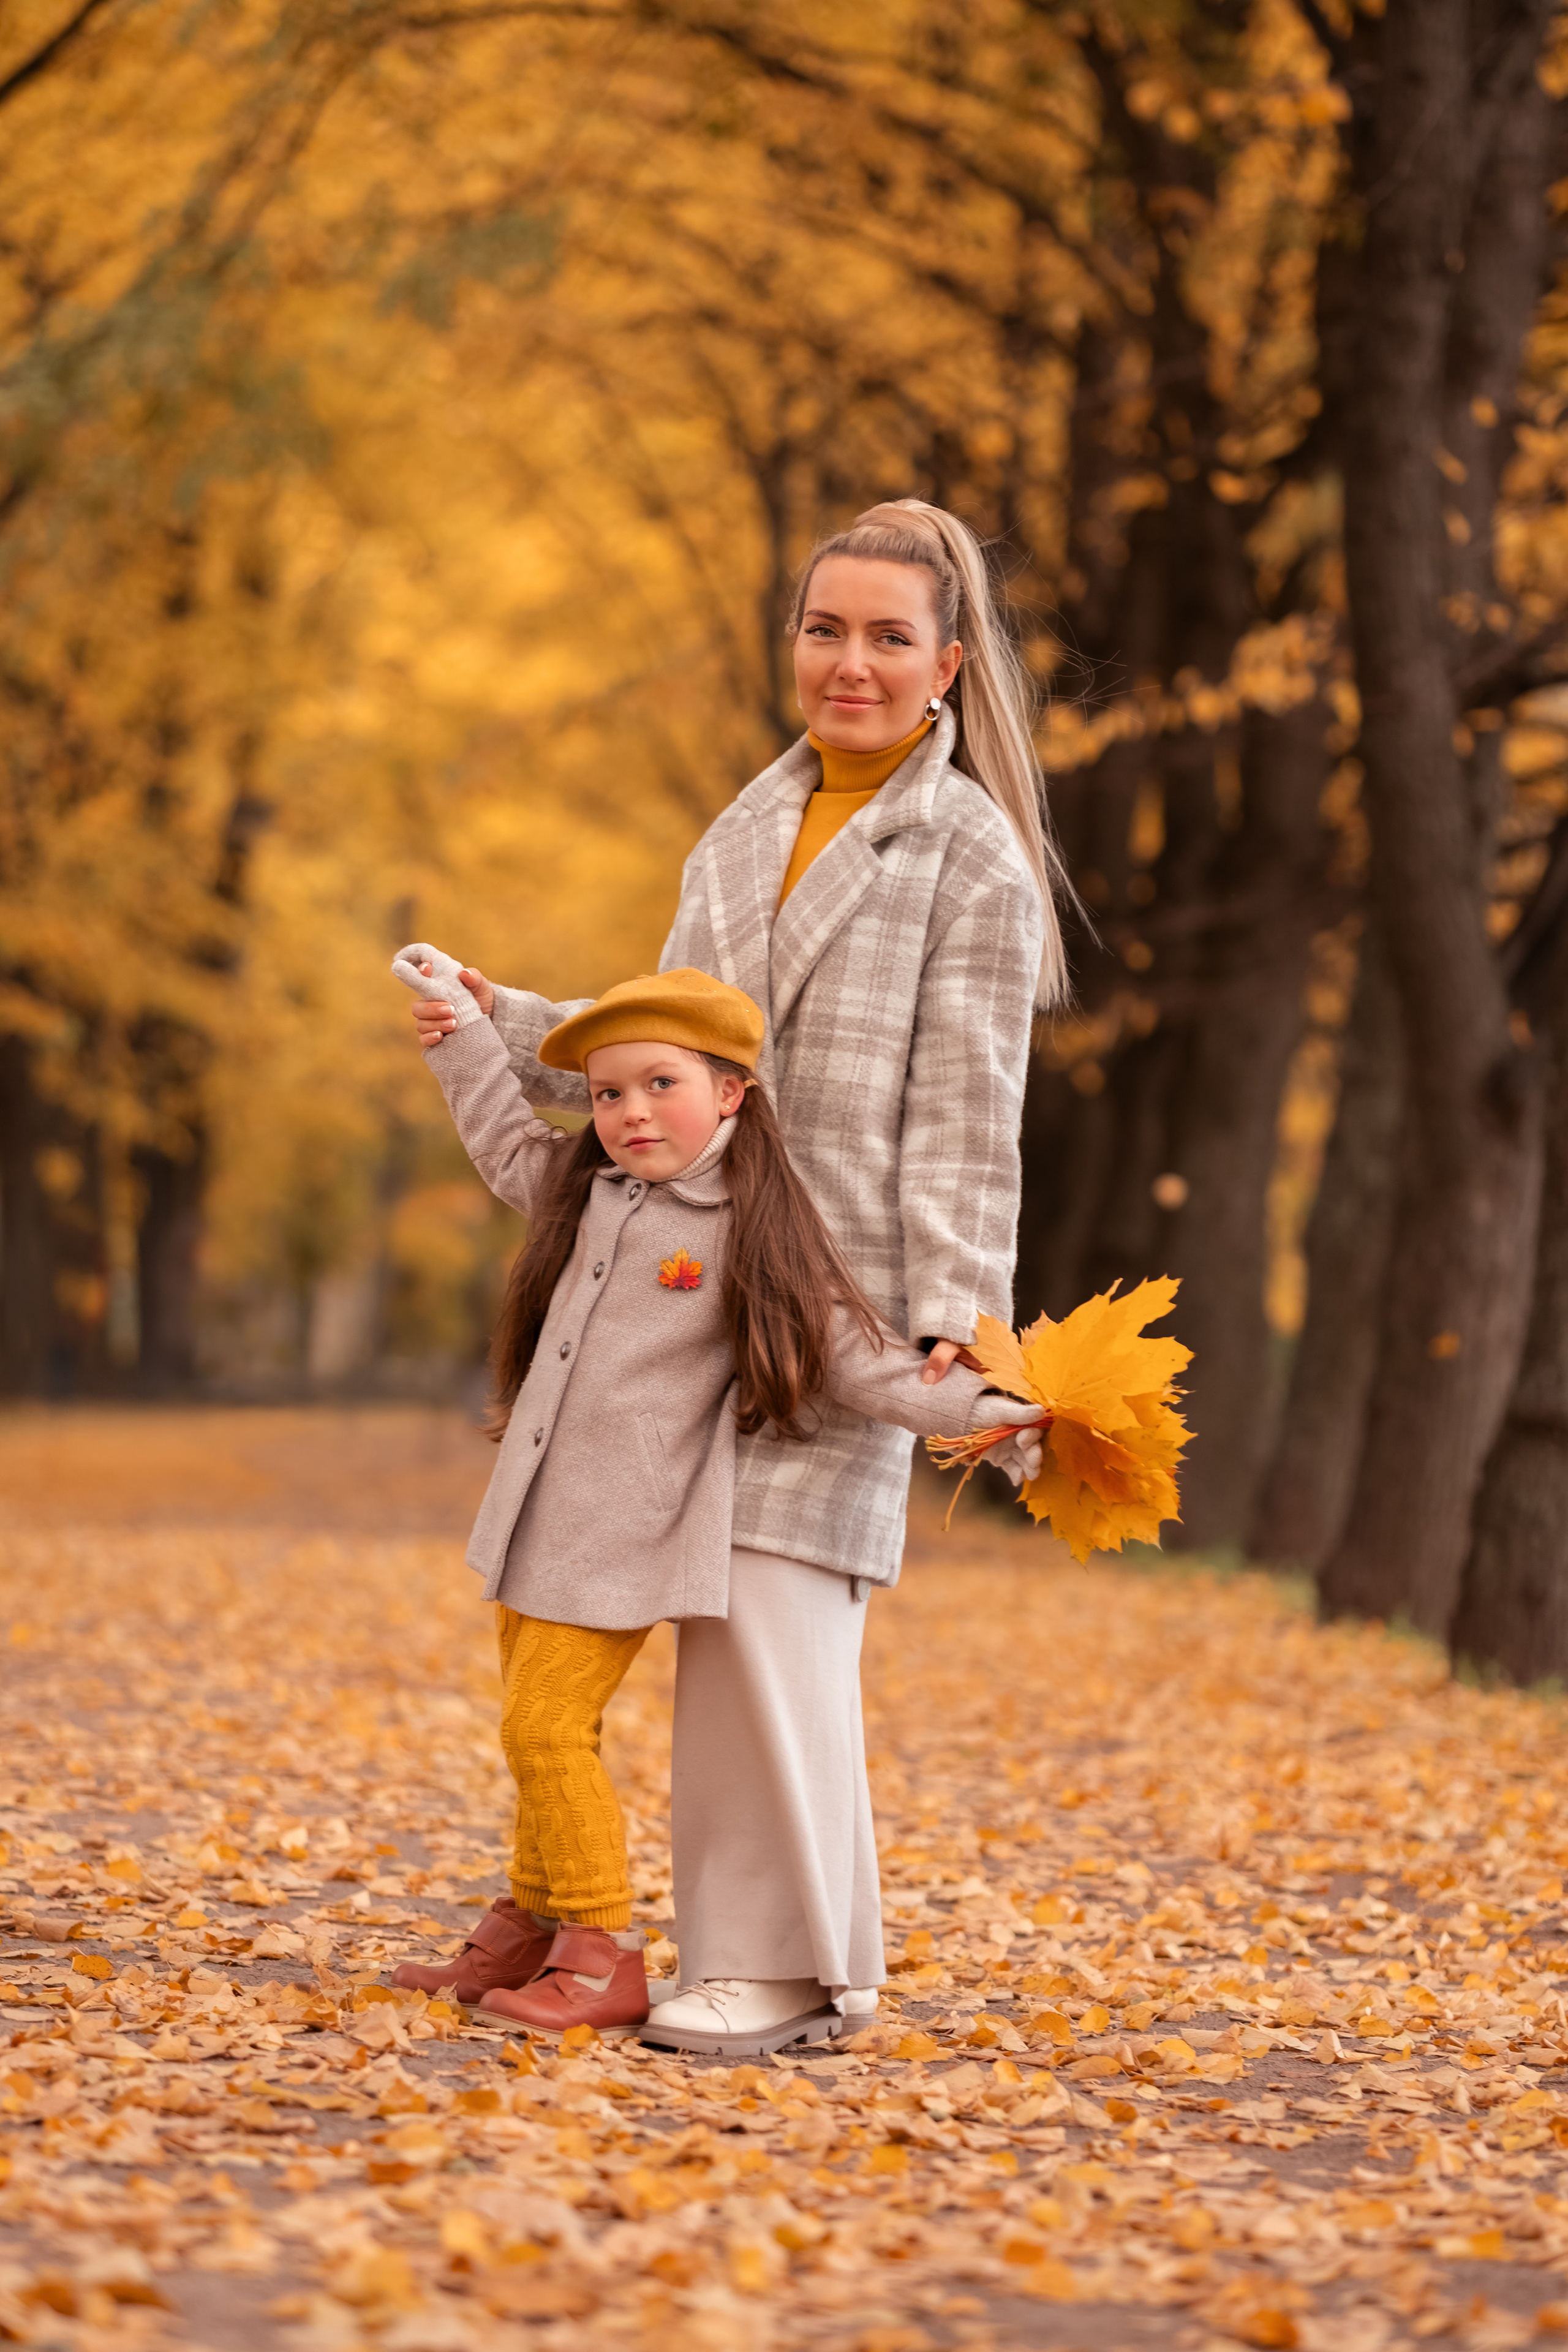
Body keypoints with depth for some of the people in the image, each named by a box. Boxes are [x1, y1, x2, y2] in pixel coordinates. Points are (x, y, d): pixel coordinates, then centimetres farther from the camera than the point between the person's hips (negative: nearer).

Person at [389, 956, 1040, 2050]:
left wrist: (964, 1406, -18)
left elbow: (854, 1352, -8)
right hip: (538, 1518, 7)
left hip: (623, 1538, -7)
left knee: (549, 1727, -12)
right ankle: (534, 1927, 26)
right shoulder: (585, 1188, 10)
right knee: (540, 1732, 14)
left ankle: (604, 1959, -6)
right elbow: (506, 1135, 30)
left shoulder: (754, 1237, -9)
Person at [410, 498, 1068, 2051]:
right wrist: (509, 1030, 12)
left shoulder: (972, 859, -3)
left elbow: (963, 1119, -8)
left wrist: (957, 1319, -14)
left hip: (849, 1298, -6)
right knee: (725, 1621, 5)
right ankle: (803, 1942, 15)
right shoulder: (745, 835, 16)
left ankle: (771, 1961, -4)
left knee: (773, 1608, -12)